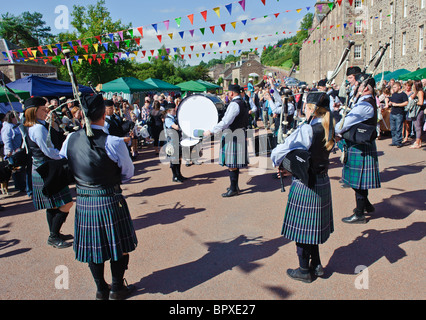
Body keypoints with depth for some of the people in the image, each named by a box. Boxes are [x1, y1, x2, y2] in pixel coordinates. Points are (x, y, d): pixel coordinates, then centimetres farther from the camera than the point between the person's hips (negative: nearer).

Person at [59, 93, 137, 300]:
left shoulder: (70, 140, -5)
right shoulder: (113, 143, -18)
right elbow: (128, 173, -6)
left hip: (83, 202, 5)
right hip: (110, 202, -4)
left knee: (92, 246, 18)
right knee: (118, 244, 14)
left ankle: (101, 290, 33)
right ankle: (117, 289, 28)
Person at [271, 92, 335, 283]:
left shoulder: (306, 130, -21)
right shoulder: (329, 130, 2)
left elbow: (278, 152, -23)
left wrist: (279, 165, -2)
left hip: (305, 185, -7)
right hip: (322, 183, 7)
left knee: (301, 227, 8)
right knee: (314, 226, 21)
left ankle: (304, 271, 23)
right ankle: (316, 265, 34)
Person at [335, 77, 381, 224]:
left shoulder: (365, 105, -21)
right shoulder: (368, 102, 13)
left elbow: (346, 122, -23)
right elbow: (353, 123, 15)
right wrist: (340, 135, 5)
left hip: (360, 148, -10)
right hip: (359, 145, 10)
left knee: (358, 180, -1)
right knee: (358, 179, 21)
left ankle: (359, 215, 11)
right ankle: (366, 205, 38)